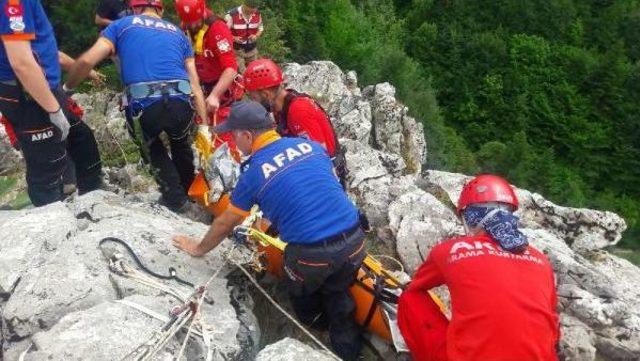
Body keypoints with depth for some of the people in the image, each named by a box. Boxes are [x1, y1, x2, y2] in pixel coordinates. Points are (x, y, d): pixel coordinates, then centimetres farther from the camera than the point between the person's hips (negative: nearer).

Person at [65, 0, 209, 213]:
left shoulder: (121, 25, 19)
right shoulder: (177, 33, 26)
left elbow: (87, 61, 7)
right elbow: (194, 83, 19)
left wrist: (67, 87, 24)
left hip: (142, 108, -2)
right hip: (180, 104, 2)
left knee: (151, 148, 32)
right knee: (181, 144, 35)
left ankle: (175, 198, 26)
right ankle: (190, 192, 47)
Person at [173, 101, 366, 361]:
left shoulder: (253, 175, -3)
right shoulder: (311, 145, 7)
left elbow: (225, 224, 10)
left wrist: (199, 249, 30)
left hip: (312, 255, -4)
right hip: (354, 241, 4)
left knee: (303, 298, 28)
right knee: (337, 295, 28)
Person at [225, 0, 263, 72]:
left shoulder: (257, 14, -4)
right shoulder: (232, 15, -19)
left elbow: (260, 28, 12)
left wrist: (256, 36, -11)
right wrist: (234, 38, -30)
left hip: (252, 50, 5)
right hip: (236, 51, -4)